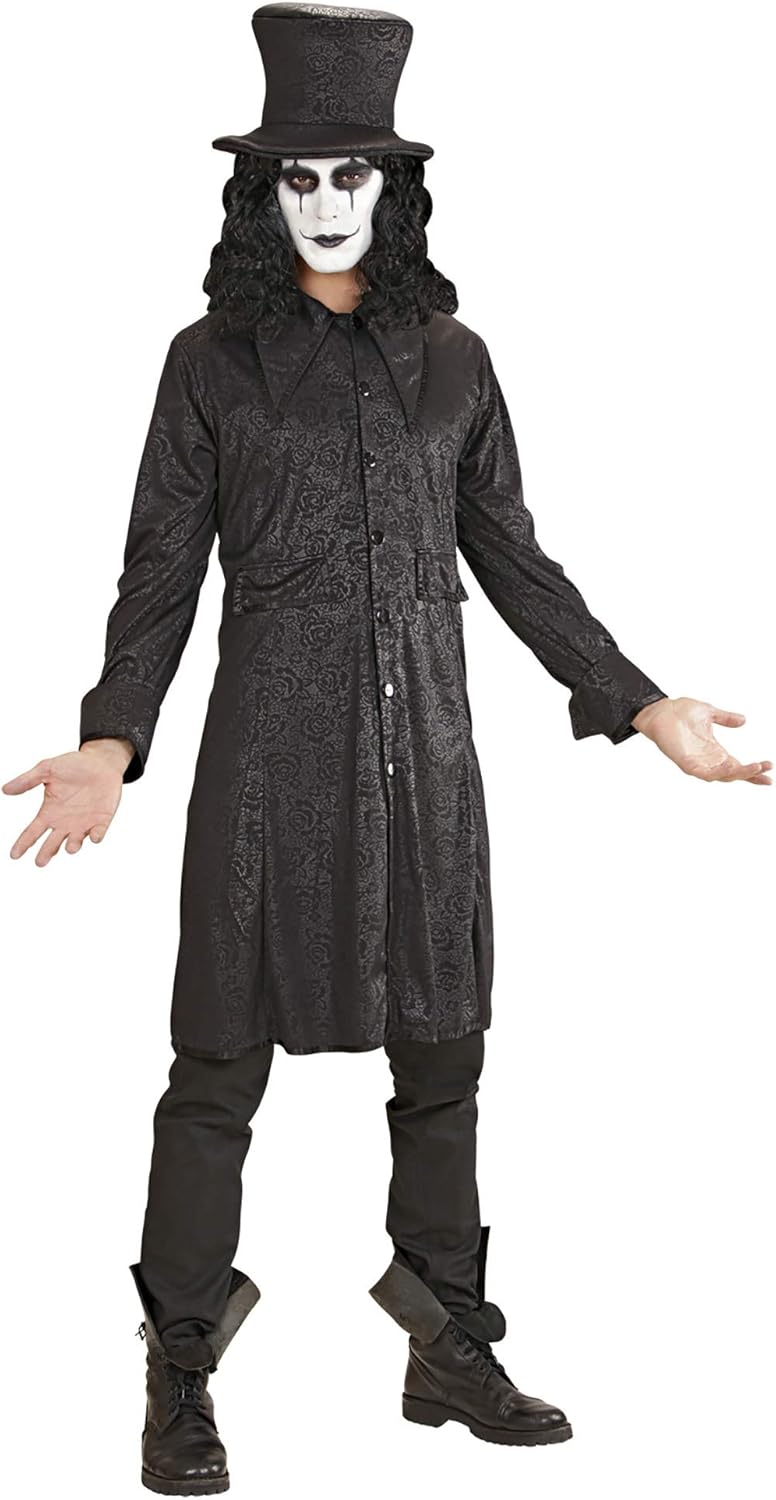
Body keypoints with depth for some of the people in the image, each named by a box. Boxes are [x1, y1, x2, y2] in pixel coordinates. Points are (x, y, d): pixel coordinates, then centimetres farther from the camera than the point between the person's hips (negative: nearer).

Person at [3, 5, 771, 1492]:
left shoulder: (451, 357, 9)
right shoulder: (212, 360, 2)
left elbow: (513, 558, 13)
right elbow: (161, 570, 0)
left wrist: (644, 705, 9)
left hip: (424, 734, 3)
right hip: (275, 731, -3)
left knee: (443, 1051, 9)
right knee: (223, 1057, -1)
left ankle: (453, 1354, 21)